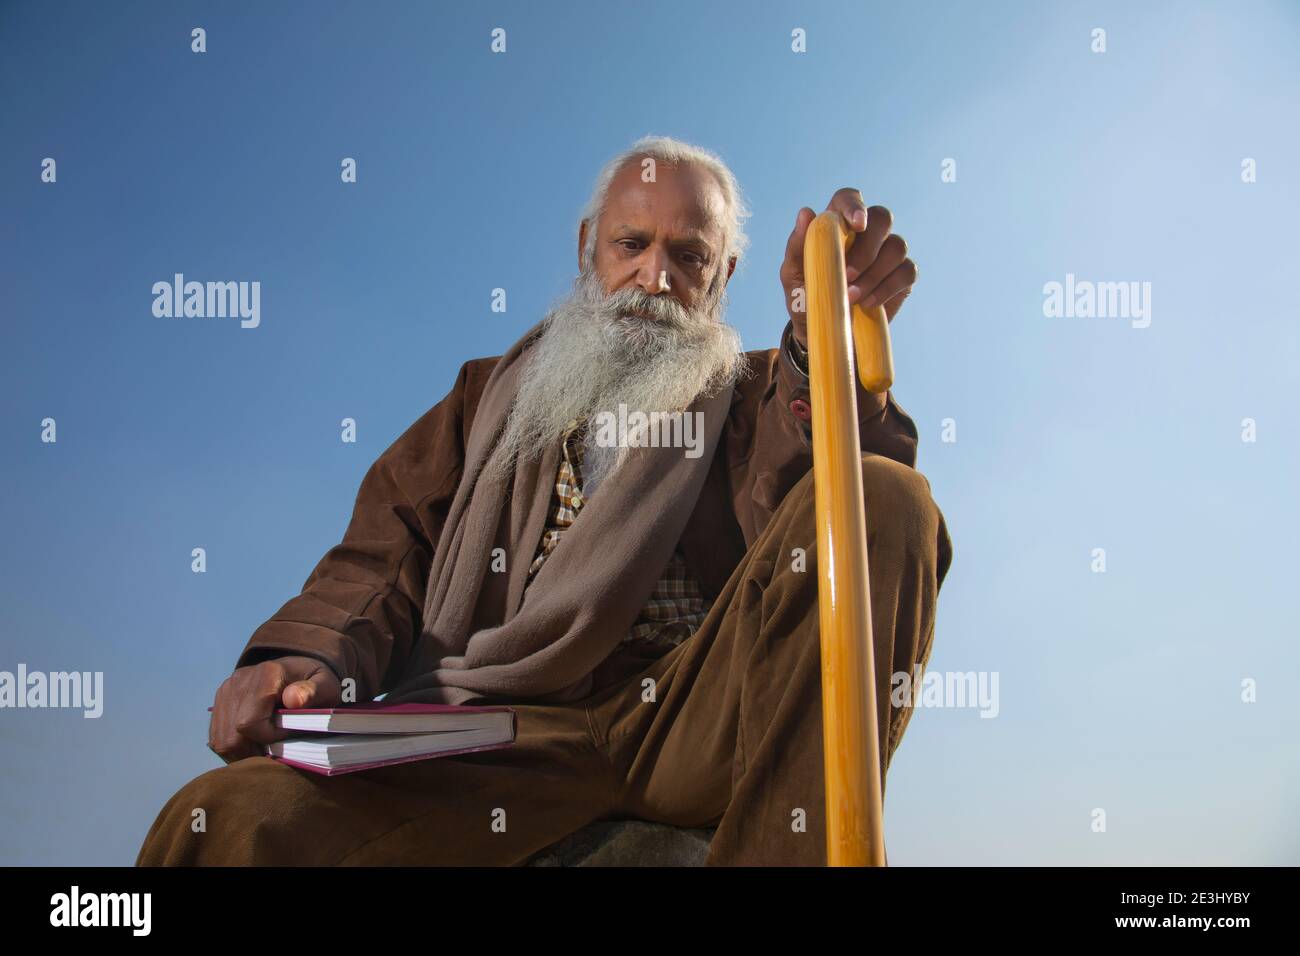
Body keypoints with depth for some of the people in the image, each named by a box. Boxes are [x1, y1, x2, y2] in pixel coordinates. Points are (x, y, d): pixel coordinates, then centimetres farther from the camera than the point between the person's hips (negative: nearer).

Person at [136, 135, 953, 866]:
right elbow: (387, 552, 14)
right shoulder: (496, 392, 27)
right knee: (225, 819, -29)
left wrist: (828, 351, -19)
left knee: (888, 497, -24)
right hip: (497, 729, 0)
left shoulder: (758, 397, 20)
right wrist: (307, 658, -7)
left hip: (701, 722, 1)